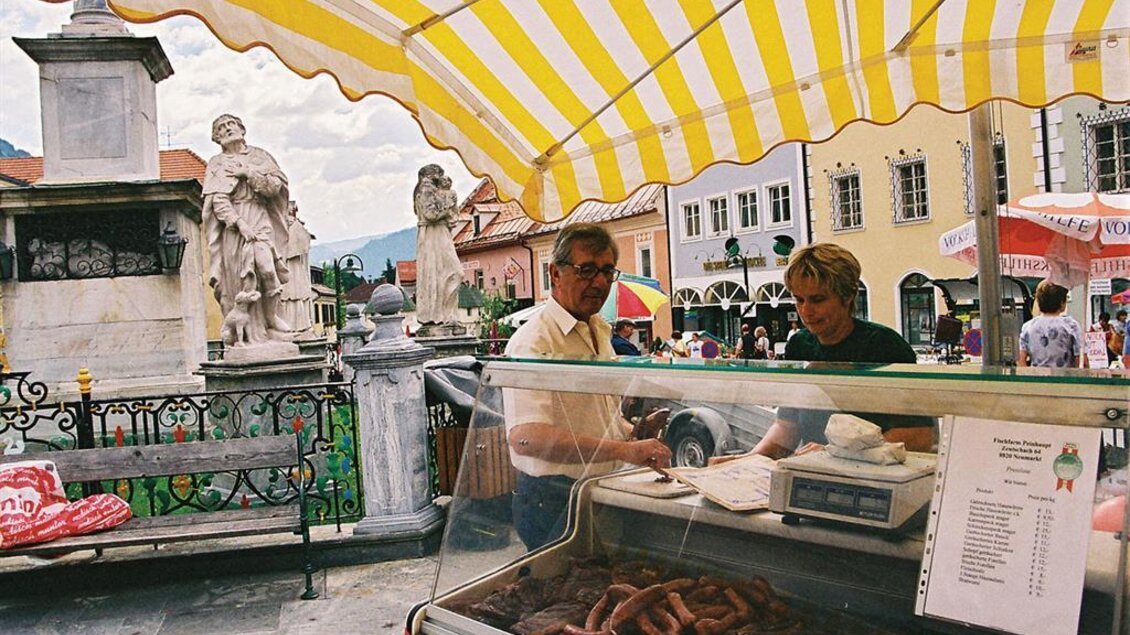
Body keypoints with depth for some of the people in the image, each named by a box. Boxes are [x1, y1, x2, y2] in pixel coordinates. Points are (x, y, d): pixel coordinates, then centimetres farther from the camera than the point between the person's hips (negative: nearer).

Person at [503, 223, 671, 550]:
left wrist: (634, 433, 3)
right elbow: (525, 436, -33)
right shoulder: (534, 342, -19)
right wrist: (625, 450, -35)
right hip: (554, 503, -8)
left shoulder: (600, 334, 12)